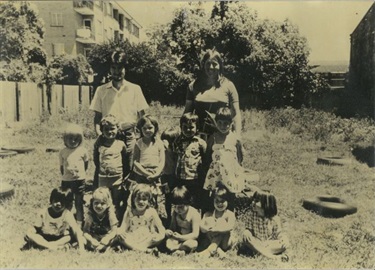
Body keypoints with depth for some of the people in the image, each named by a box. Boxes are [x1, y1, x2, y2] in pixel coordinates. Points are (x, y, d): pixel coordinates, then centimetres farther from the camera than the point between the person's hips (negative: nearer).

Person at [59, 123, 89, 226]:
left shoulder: (82, 150, -6)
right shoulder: (63, 152, -2)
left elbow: (86, 164, 6)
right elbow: (61, 167, 6)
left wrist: (80, 173, 4)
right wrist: (65, 175, 4)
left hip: (79, 180, -1)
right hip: (66, 181, 2)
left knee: (79, 203, 8)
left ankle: (79, 223, 19)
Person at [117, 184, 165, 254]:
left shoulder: (151, 212, 1)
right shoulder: (129, 211, 4)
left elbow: (159, 226, 0)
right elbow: (124, 227, 2)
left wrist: (161, 234, -22)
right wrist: (120, 232, -22)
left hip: (147, 239, -1)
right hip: (132, 239, 1)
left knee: (160, 237, -28)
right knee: (120, 235, -28)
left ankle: (132, 247, -29)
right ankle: (146, 250, -32)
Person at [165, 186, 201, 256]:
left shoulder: (194, 214, -17)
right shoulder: (175, 213, 0)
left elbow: (195, 234, -20)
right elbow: (172, 227, 5)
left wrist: (181, 237, -30)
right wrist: (168, 231, -19)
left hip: (190, 239, -4)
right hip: (179, 238, 4)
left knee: (191, 244, -36)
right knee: (168, 242, -23)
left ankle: (174, 248, -16)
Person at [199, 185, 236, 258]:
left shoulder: (229, 214, -6)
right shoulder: (208, 215, 3)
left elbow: (230, 227, -24)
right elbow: (201, 227, -8)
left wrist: (215, 229, -32)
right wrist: (209, 228, -30)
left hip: (225, 243, -2)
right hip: (211, 240, 2)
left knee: (222, 222, -21)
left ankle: (210, 250, -27)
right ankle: (217, 250, -30)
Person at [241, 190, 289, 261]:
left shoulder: (275, 219, -11)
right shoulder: (251, 214, -7)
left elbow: (278, 234, -7)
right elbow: (248, 229, -3)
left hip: (270, 244, -1)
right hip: (256, 243, 1)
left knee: (285, 241, -26)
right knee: (245, 234, -30)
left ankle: (258, 251, -29)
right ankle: (271, 256, -33)